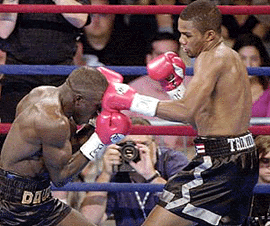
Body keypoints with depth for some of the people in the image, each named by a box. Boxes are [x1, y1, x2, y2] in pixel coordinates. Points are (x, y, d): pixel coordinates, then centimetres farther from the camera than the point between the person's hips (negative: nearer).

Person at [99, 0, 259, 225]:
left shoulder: (212, 57, -13)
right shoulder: (232, 58, 17)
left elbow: (186, 112, -26)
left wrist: (133, 101, -21)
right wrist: (175, 86, 12)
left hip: (220, 164, -11)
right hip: (244, 159, 11)